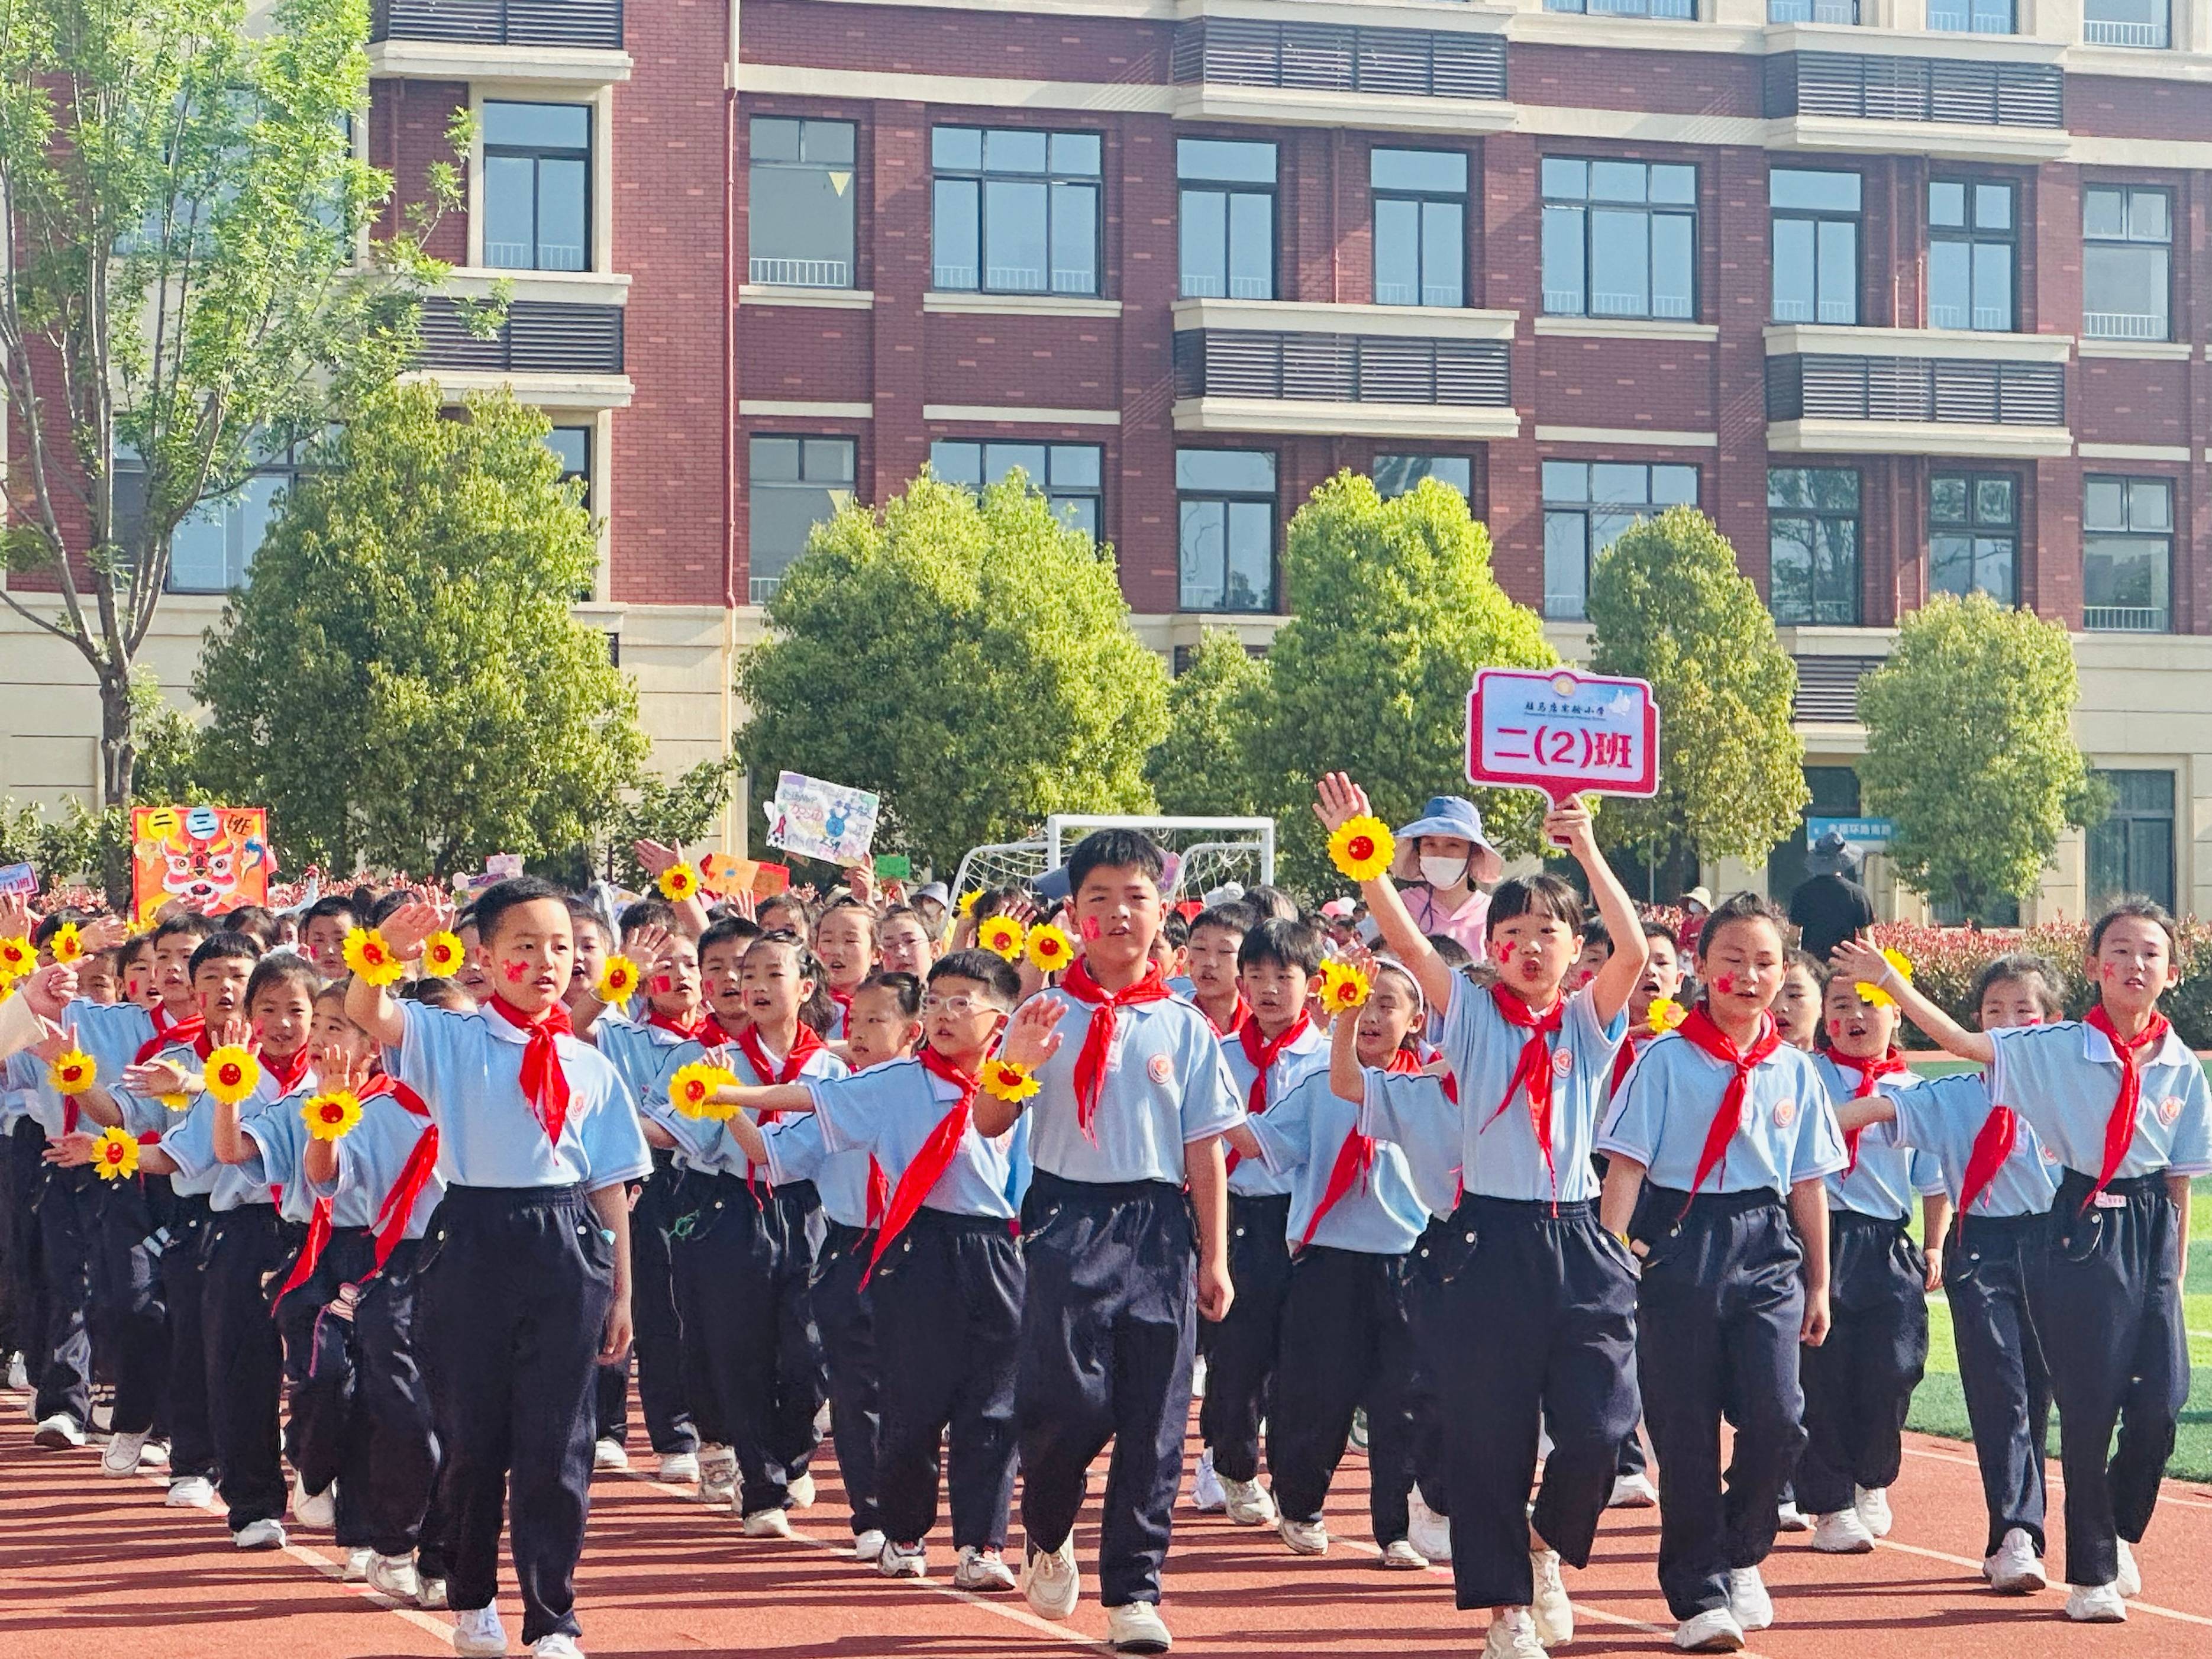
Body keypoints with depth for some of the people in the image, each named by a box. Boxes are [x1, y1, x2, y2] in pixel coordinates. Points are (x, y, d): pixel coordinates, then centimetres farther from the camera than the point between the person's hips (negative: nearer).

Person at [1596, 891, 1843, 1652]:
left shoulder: (1795, 1070, 9)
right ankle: (1699, 1595, 10)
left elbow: (1809, 1184, 14)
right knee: (1685, 1427, -1)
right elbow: (1626, 1163, -3)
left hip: (1765, 1252, 2)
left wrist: (1818, 1283, 16)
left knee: (1777, 1417, -10)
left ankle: (1739, 1554, 16)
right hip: (1678, 1246, -2)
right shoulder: (1666, 1060, -1)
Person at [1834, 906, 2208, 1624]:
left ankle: (2120, 1535, 27)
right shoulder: (2057, 1048, -3)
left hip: (2150, 1235, 2)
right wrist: (1892, 983, -20)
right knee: (2089, 1408, 0)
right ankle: (2091, 1572, 13)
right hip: (2081, 1233, -2)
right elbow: (1964, 1041, -10)